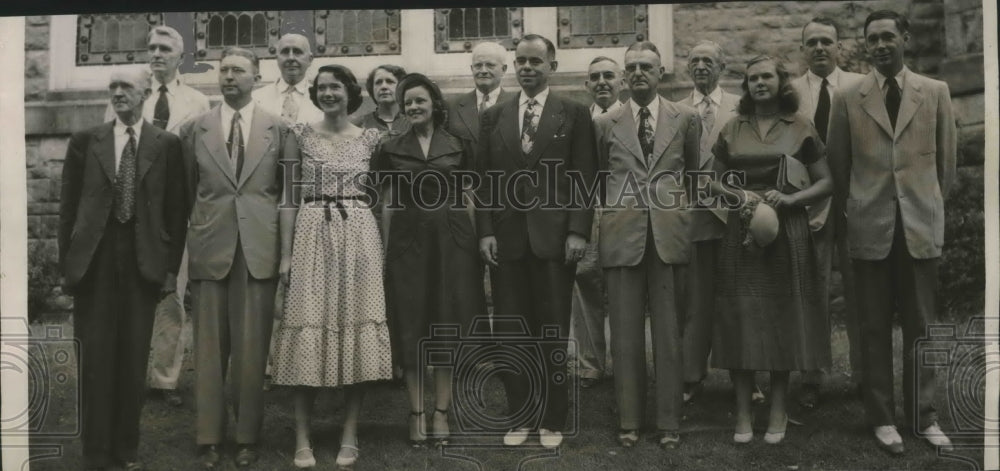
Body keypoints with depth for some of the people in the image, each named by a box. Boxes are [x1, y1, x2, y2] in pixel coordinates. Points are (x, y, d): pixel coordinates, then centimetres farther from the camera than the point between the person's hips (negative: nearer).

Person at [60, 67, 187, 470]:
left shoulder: (166, 144, 5)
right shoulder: (85, 141, 7)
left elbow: (176, 209, 5)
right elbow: (68, 206, 8)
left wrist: (171, 267, 0)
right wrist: (66, 263, 2)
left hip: (143, 264, 0)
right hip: (94, 261, 0)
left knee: (134, 359, 6)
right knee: (95, 359, 3)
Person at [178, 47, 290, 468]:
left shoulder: (278, 129, 6)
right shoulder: (194, 129, 9)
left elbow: (287, 191, 7)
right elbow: (187, 191, 12)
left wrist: (287, 247, 3)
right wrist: (189, 240, 10)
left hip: (259, 250, -1)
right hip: (209, 248, 1)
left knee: (252, 349, 3)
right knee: (209, 348, 4)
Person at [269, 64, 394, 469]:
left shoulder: (369, 139, 9)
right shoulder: (300, 135, 6)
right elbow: (289, 196, 4)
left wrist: (383, 248, 0)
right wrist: (286, 252, -4)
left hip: (359, 237, 1)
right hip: (312, 235, -1)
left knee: (357, 328, 1)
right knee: (307, 332, -3)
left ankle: (349, 436, 11)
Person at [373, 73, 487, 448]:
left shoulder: (458, 144, 5)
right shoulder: (391, 149, 5)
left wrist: (484, 236, -3)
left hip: (453, 240, 0)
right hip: (408, 242, 0)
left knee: (448, 325, 4)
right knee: (410, 328, 2)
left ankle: (441, 411, 14)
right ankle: (416, 412, 11)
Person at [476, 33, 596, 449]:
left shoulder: (574, 114, 4)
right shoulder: (493, 117, 11)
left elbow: (585, 177, -1)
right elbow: (484, 179, 8)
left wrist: (578, 231, -9)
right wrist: (484, 232, -2)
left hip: (554, 236, -2)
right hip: (505, 238, 2)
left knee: (553, 332, 4)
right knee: (510, 332, 6)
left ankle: (552, 419, 15)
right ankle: (519, 416, 17)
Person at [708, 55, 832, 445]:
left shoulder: (800, 129, 4)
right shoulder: (732, 129, 9)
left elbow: (826, 182, 3)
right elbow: (714, 181, 12)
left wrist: (790, 198, -14)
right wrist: (739, 195, -8)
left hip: (786, 232, -1)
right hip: (741, 232, 1)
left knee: (782, 315, 3)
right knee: (740, 318, 0)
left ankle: (778, 409, 15)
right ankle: (743, 411, 8)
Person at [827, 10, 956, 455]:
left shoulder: (936, 92, 5)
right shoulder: (847, 99, 2)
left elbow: (946, 159, 11)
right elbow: (838, 165, 8)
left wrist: (930, 205, 13)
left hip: (921, 226, 1)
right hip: (870, 228, -1)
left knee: (921, 326, 7)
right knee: (874, 327, 5)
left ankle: (924, 415, 18)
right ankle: (882, 417, 14)